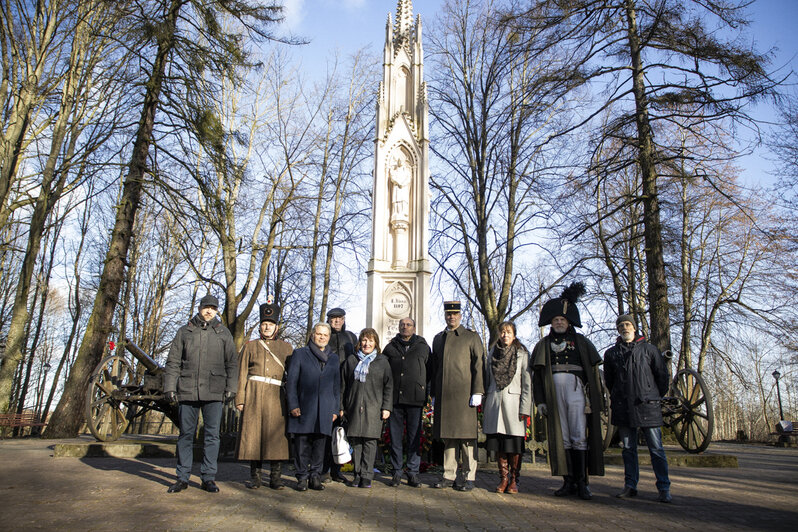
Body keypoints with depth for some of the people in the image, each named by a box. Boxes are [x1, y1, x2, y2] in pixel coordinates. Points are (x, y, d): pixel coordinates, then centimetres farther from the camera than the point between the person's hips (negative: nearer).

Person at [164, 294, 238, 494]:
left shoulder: (223, 333, 10)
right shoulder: (184, 331, 10)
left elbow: (232, 362, 9)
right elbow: (173, 362, 8)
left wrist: (231, 388, 0)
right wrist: (169, 387, 0)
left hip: (213, 393, 0)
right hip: (187, 391, 0)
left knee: (212, 435, 2)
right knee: (186, 434, 6)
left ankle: (209, 478, 11)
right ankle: (183, 478, 17)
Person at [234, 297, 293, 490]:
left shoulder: (286, 347, 13)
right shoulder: (250, 346, 13)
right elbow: (241, 374, 9)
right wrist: (240, 399, 0)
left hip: (276, 396, 0)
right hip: (253, 396, 0)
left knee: (276, 435, -3)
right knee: (253, 434, 0)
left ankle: (276, 477, 6)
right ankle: (255, 476, 11)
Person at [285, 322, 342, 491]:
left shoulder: (334, 358, 17)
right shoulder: (300, 354, 8)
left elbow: (337, 385, 17)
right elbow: (291, 381, 2)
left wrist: (336, 409, 9)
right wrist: (293, 405, -7)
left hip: (325, 410, 2)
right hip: (303, 408, -2)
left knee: (320, 444, 4)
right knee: (302, 444, 0)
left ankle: (316, 476, 15)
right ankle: (302, 478, 11)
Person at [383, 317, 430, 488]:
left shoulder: (423, 347, 10)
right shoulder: (390, 348, 13)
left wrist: (423, 388, 4)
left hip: (415, 399, -1)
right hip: (395, 398, 1)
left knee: (414, 438, 2)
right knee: (395, 437, 5)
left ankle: (413, 473, 10)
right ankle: (396, 472, 14)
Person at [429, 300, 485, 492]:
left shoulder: (472, 337, 4)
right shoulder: (438, 338, 18)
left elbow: (478, 365, -2)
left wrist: (477, 392, -10)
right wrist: (434, 394, 16)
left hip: (463, 395, -4)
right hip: (443, 395, 4)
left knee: (467, 436, -2)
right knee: (448, 436, 8)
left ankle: (469, 478, 6)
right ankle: (449, 476, 16)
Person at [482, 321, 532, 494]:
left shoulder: (522, 354, 3)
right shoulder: (492, 355, 12)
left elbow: (527, 383, -2)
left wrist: (525, 409, -9)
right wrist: (485, 407, 9)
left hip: (513, 402, -3)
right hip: (494, 402, 3)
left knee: (514, 443, -1)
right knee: (498, 443, 4)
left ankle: (514, 480, 10)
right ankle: (503, 478, 14)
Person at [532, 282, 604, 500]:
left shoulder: (581, 342, 13)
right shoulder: (543, 345, 15)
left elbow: (593, 371, 8)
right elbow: (537, 375, 11)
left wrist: (595, 397, 0)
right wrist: (540, 400, 2)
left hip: (576, 390, -1)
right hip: (553, 392, 2)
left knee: (579, 436, -6)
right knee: (561, 437, 2)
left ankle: (582, 482, 0)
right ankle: (569, 482, 9)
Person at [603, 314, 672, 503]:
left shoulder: (649, 349, 5)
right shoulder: (611, 353, 11)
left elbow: (662, 374, 12)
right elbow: (609, 380, 21)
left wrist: (657, 396, 16)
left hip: (647, 405, -2)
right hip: (623, 407, 2)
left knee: (656, 448, -2)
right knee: (628, 449, 8)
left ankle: (664, 489, 5)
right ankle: (630, 486, 14)